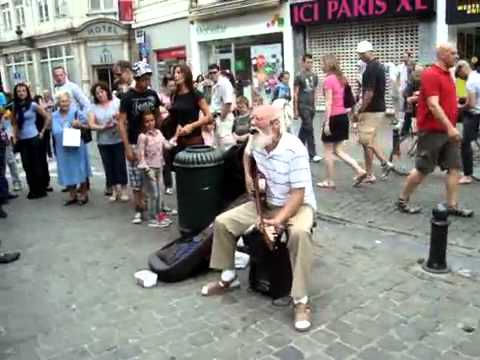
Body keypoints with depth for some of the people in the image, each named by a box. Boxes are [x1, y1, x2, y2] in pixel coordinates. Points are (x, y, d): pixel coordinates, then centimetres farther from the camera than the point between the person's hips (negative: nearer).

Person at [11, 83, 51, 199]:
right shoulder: (15, 107, 8)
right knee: (27, 166, 8)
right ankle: (33, 190, 17)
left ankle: (41, 189, 14)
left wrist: (42, 132, -4)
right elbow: (15, 124, 13)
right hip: (22, 141, 5)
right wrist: (15, 137, 4)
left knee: (38, 165, 3)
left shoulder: (33, 105, -6)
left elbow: (47, 117, -5)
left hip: (34, 139, -5)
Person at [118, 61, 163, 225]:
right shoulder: (128, 97, -10)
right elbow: (121, 123, -11)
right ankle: (139, 210, 12)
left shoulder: (153, 94, 3)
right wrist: (127, 147, -17)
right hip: (135, 144, -4)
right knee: (136, 180, 1)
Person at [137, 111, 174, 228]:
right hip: (149, 168, -7)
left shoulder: (158, 132, 6)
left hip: (159, 167, 7)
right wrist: (144, 167, -22)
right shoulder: (143, 136, -14)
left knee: (160, 193, 14)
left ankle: (159, 214, 27)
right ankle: (153, 219, 10)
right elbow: (140, 153, -16)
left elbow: (166, 145, 9)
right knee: (153, 194, -1)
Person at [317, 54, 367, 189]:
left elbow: (329, 103, -17)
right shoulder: (341, 78, 12)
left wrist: (327, 122, -17)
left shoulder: (328, 80, -13)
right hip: (343, 116, 8)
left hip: (334, 117, -8)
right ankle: (359, 171, 8)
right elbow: (342, 98, 11)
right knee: (338, 150, 16)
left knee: (328, 151, 5)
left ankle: (329, 182, 13)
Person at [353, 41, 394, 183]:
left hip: (371, 111, -10)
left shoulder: (371, 68, -18)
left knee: (366, 142, 0)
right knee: (370, 140, 19)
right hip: (379, 109, 10)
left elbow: (369, 93, -23)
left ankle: (369, 175, 8)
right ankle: (385, 163, 13)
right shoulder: (379, 65, 12)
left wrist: (359, 111, -17)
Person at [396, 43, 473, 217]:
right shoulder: (431, 75, -16)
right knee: (422, 169, 0)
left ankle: (453, 206, 10)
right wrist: (450, 127, -30)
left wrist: (451, 127, 21)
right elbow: (433, 105, -25)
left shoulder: (447, 74, 13)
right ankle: (402, 200, 15)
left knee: (455, 167, 5)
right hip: (432, 131, -9)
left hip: (448, 130, 9)